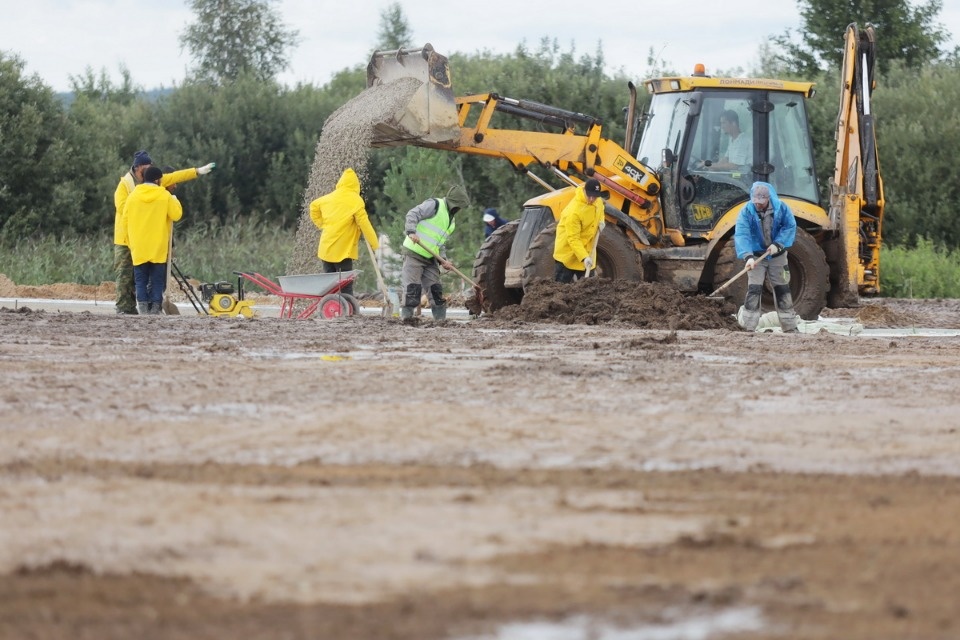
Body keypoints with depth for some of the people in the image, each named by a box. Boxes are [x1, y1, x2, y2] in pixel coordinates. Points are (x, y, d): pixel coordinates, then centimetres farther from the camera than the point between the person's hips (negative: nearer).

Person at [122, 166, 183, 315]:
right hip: (158, 248, -2)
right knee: (157, 280, 4)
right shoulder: (165, 196, -7)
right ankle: (155, 309, -2)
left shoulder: (133, 196, 2)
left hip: (138, 248, 2)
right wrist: (175, 201, 13)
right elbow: (176, 214, -6)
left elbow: (125, 221, 5)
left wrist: (130, 242, 15)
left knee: (141, 280, 6)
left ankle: (143, 309, -5)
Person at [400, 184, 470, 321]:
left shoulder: (450, 220, 19)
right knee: (412, 288, -11)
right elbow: (412, 215, -18)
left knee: (435, 289, 7)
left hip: (430, 258, 8)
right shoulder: (434, 205, -8)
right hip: (413, 253, -8)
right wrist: (411, 231, -34)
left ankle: (441, 319, 10)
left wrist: (443, 259, 4)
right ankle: (406, 318, -9)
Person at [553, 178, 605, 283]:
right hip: (568, 250, -7)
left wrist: (601, 221, -1)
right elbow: (573, 239, -31)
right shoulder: (574, 211, -33)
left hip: (586, 246, 7)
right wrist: (584, 257, -39)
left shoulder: (597, 200, -9)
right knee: (563, 282, -4)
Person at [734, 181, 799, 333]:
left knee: (783, 291, 8)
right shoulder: (746, 212, -19)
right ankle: (748, 328, -8)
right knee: (753, 291, -11)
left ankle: (790, 328, 18)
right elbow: (742, 235, -29)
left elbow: (790, 227, -6)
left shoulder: (781, 208, -12)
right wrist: (748, 256, -43)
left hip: (777, 256, 2)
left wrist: (778, 244, -21)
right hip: (756, 256, -2)